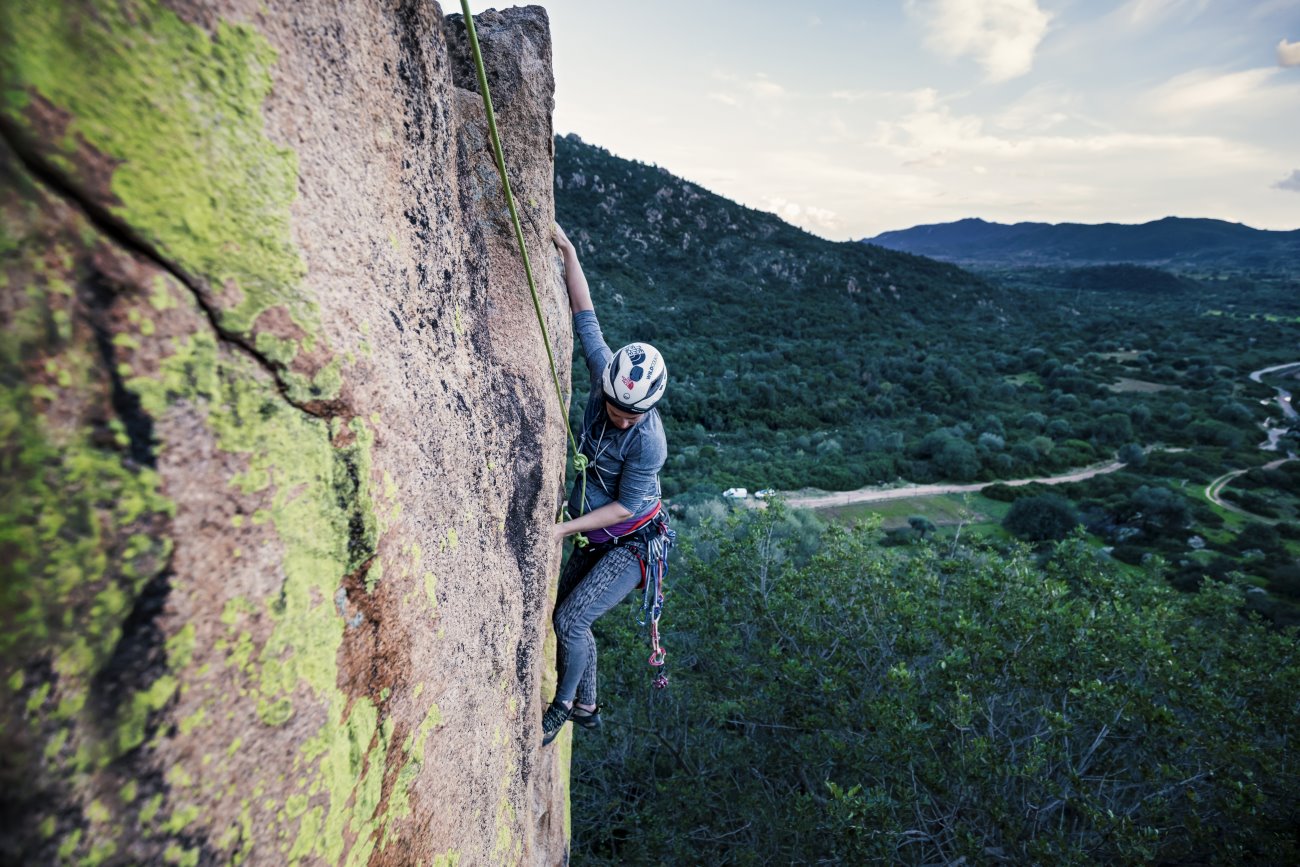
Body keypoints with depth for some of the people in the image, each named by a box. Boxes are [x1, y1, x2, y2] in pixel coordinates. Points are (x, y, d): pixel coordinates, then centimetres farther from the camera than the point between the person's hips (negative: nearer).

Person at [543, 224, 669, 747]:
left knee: (570, 620, -13)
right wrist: (567, 250, -6)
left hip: (632, 544, -7)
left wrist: (564, 528, -20)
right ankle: (587, 708, 35)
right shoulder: (607, 378, -13)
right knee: (565, 616, 15)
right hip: (594, 539, 8)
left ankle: (563, 706, 15)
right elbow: (585, 316, -6)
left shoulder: (649, 442, -28)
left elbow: (625, 507, -20)